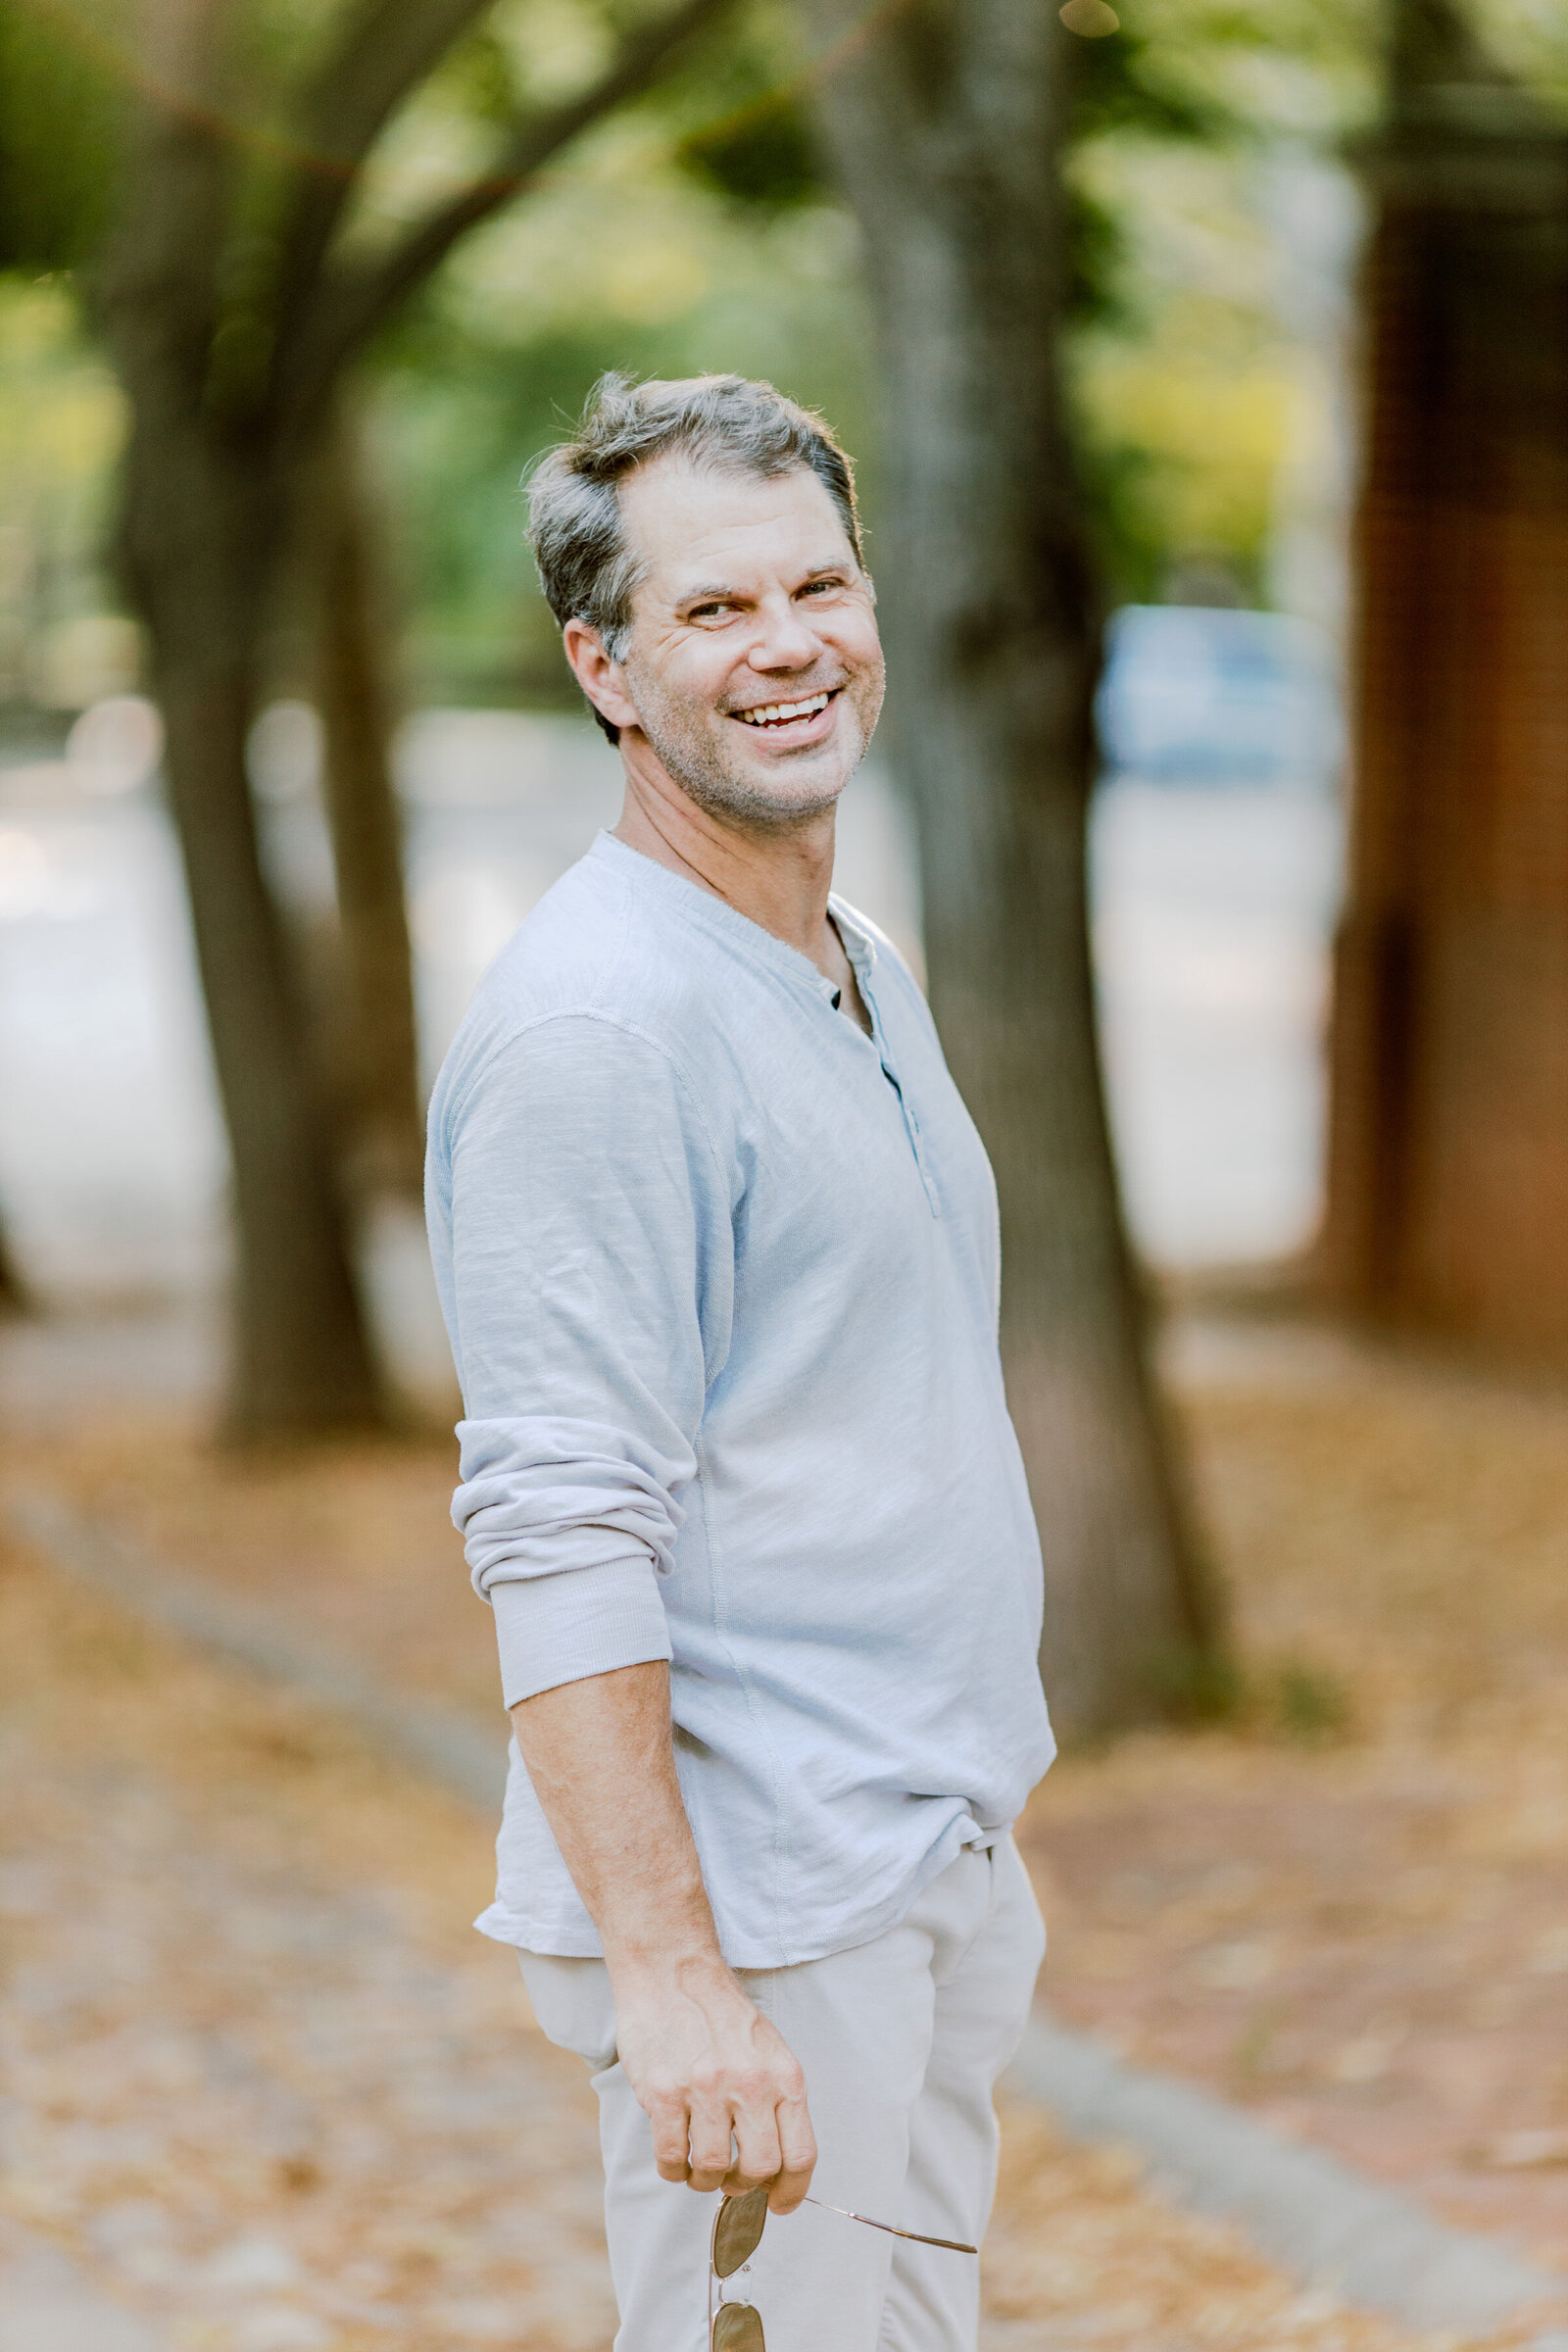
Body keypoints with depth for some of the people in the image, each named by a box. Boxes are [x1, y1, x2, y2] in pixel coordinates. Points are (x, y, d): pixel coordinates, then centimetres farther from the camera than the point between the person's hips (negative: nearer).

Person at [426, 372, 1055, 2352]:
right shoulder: (593, 1027, -17)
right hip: (750, 1911, -9)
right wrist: (670, 1975, -26)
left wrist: (973, 1844, 19)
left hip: (938, 1868, 9)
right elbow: (556, 1540, -22)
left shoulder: (867, 977, 14)